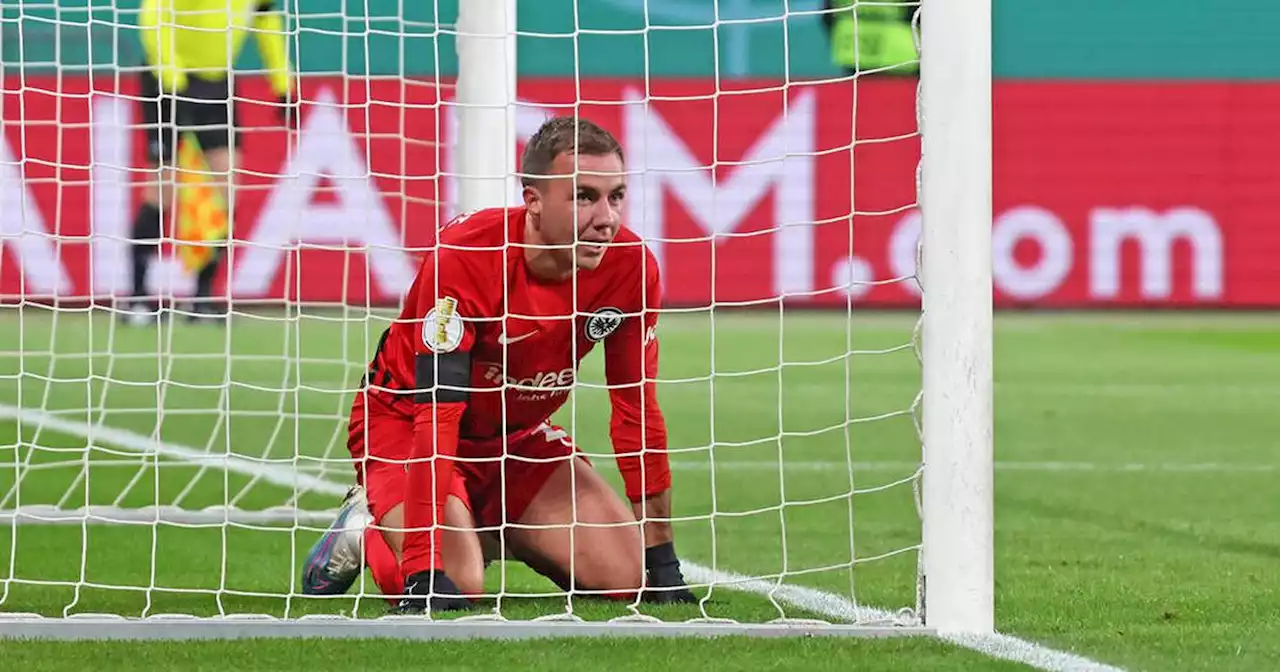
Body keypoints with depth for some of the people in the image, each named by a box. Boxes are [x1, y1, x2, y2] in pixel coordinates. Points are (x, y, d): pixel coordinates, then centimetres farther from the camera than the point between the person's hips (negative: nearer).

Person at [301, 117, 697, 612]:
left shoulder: (630, 269, -18)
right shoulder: (462, 259, -32)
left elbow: (636, 410, -7)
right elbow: (436, 411, -35)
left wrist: (662, 561, -8)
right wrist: (424, 571, -40)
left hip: (518, 434, 5)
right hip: (403, 424, -5)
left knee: (626, 576, -10)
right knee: (455, 586, -27)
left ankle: (490, 534, 18)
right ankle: (370, 528, 7)